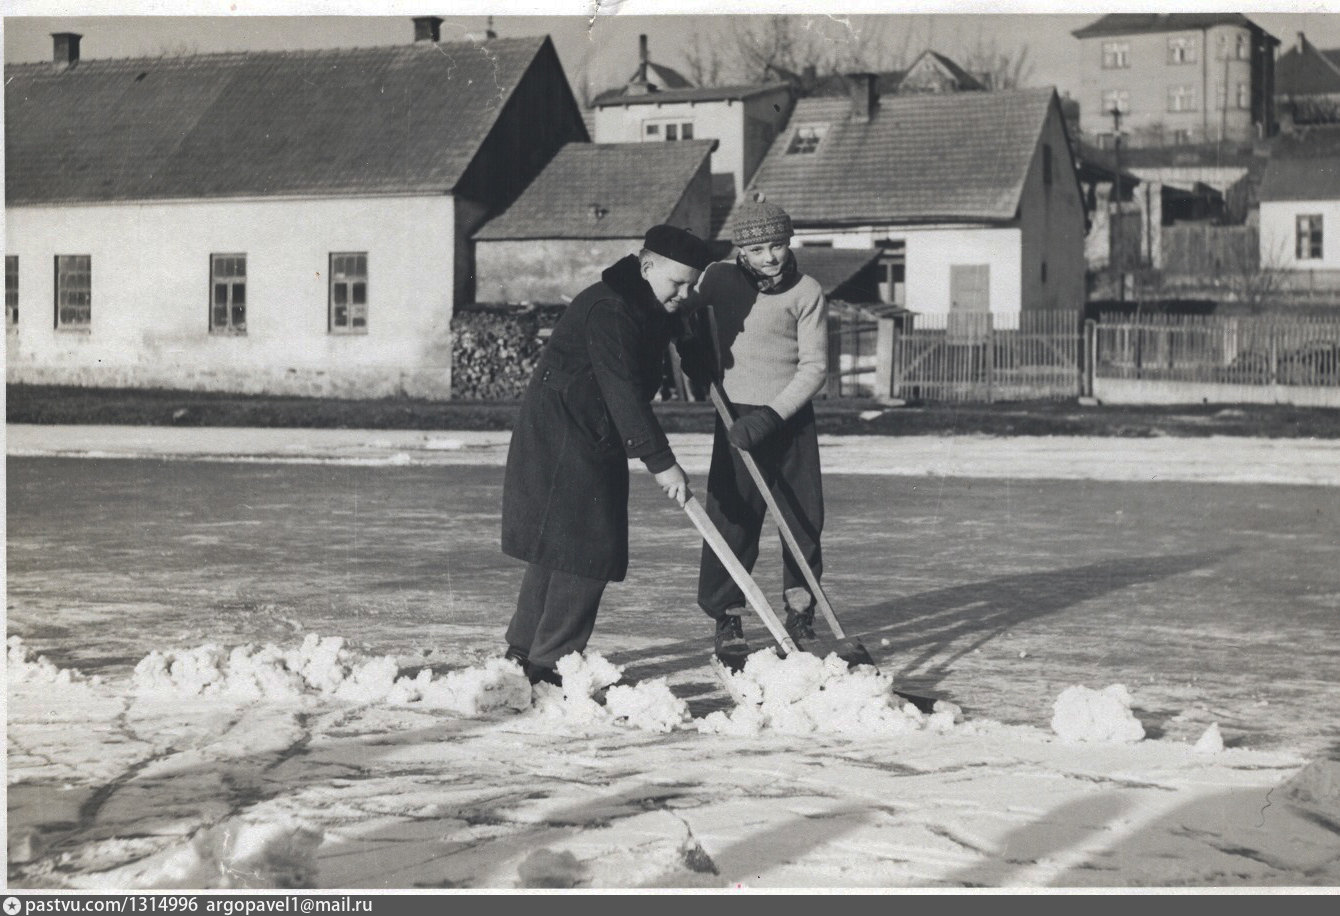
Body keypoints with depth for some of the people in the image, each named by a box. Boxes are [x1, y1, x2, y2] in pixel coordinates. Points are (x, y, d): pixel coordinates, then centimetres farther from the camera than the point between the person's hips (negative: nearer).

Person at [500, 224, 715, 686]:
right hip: (562, 444, -10)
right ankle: (550, 664, -6)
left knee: (556, 547, 14)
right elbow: (623, 393, -28)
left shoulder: (648, 311, 11)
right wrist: (661, 462, -30)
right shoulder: (608, 310, -22)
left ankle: (524, 650, 24)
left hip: (595, 444, 10)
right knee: (583, 547, -12)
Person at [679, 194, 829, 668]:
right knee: (732, 521, -6)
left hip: (791, 420, 0)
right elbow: (688, 330, 15)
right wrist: (692, 364, -5)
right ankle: (727, 621, 4)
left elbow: (814, 368, -9)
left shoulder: (806, 293, -6)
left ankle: (800, 613, 20)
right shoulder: (717, 279, -2)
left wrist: (770, 416, -18)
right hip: (737, 418, 0)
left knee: (804, 519, 3)